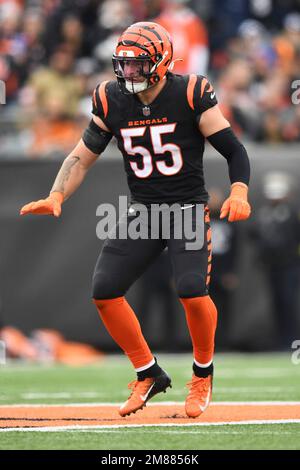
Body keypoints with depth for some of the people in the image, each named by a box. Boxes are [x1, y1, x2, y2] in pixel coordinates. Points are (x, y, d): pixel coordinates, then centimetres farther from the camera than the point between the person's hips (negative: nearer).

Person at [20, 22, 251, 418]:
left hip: (189, 209, -5)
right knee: (104, 292, -5)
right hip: (142, 211, 5)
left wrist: (239, 193, -28)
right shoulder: (111, 101, -1)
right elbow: (83, 156, 6)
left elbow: (234, 150, -11)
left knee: (192, 291, -23)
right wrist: (56, 197, -10)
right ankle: (149, 375, 15)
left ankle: (203, 374, 5)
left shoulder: (191, 94, -13)